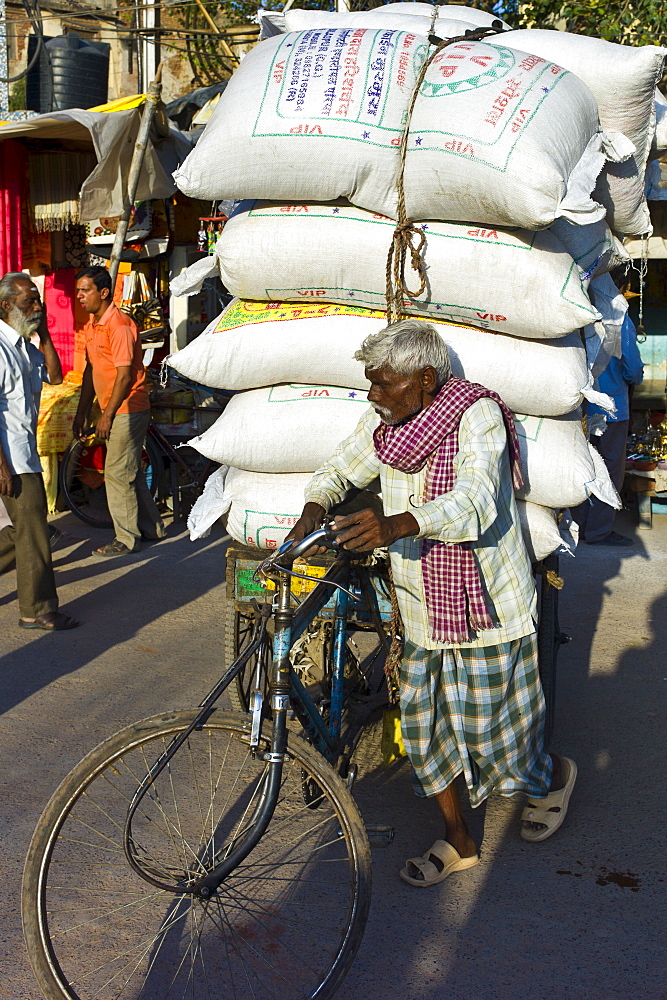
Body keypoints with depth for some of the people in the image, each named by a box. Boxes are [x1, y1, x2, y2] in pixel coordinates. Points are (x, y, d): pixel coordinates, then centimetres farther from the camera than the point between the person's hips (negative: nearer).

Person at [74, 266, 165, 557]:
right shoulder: (92, 325, 12)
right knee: (131, 472, 16)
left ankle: (127, 539, 4)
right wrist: (82, 412, 16)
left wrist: (108, 415, -19)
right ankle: (151, 527, 28)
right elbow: (91, 370, 18)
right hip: (113, 411, 10)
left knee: (118, 473, -5)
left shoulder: (119, 325, -18)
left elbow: (124, 375, -21)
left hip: (126, 410, -10)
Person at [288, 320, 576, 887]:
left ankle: (554, 775, 39)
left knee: (491, 727, 5)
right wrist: (315, 508, -10)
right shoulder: (384, 422, 0)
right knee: (423, 719, 10)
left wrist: (397, 525, -50)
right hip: (420, 605, 6)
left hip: (486, 602, -6)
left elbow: (473, 501, -33)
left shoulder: (477, 414, -18)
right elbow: (339, 470, 13)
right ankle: (458, 841, 28)